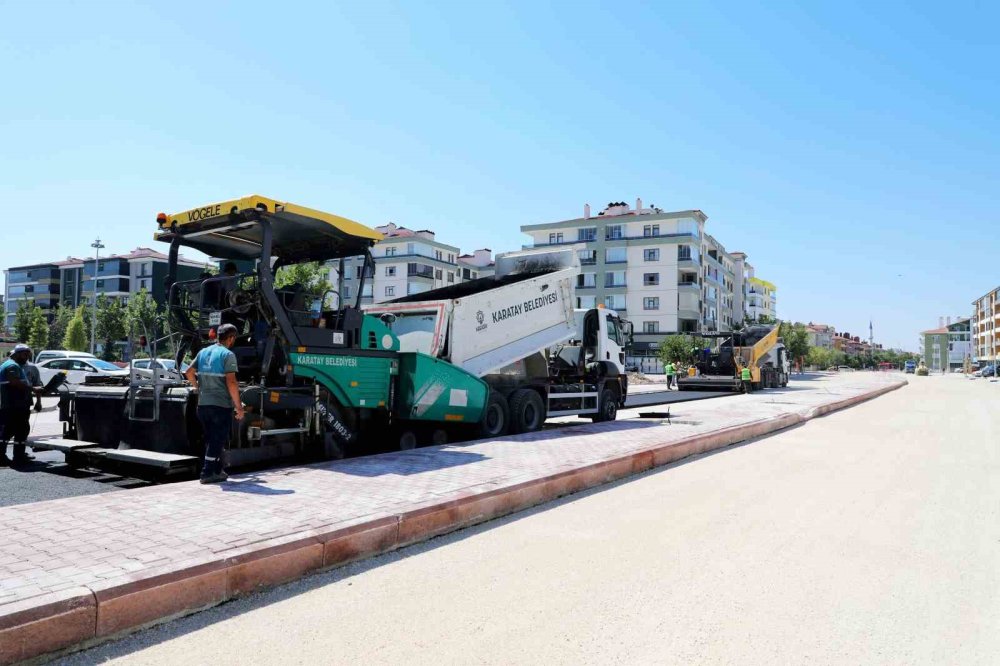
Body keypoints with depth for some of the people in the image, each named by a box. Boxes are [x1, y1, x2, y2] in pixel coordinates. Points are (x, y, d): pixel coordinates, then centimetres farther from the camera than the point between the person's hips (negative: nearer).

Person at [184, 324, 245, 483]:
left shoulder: (203, 352, 10)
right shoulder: (227, 355, -12)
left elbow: (189, 373, 13)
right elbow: (231, 382, -18)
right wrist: (239, 406, -14)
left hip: (203, 403, 7)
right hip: (221, 404, -7)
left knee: (212, 439, 18)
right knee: (218, 440, 3)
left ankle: (217, 471, 27)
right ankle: (208, 473, 4)